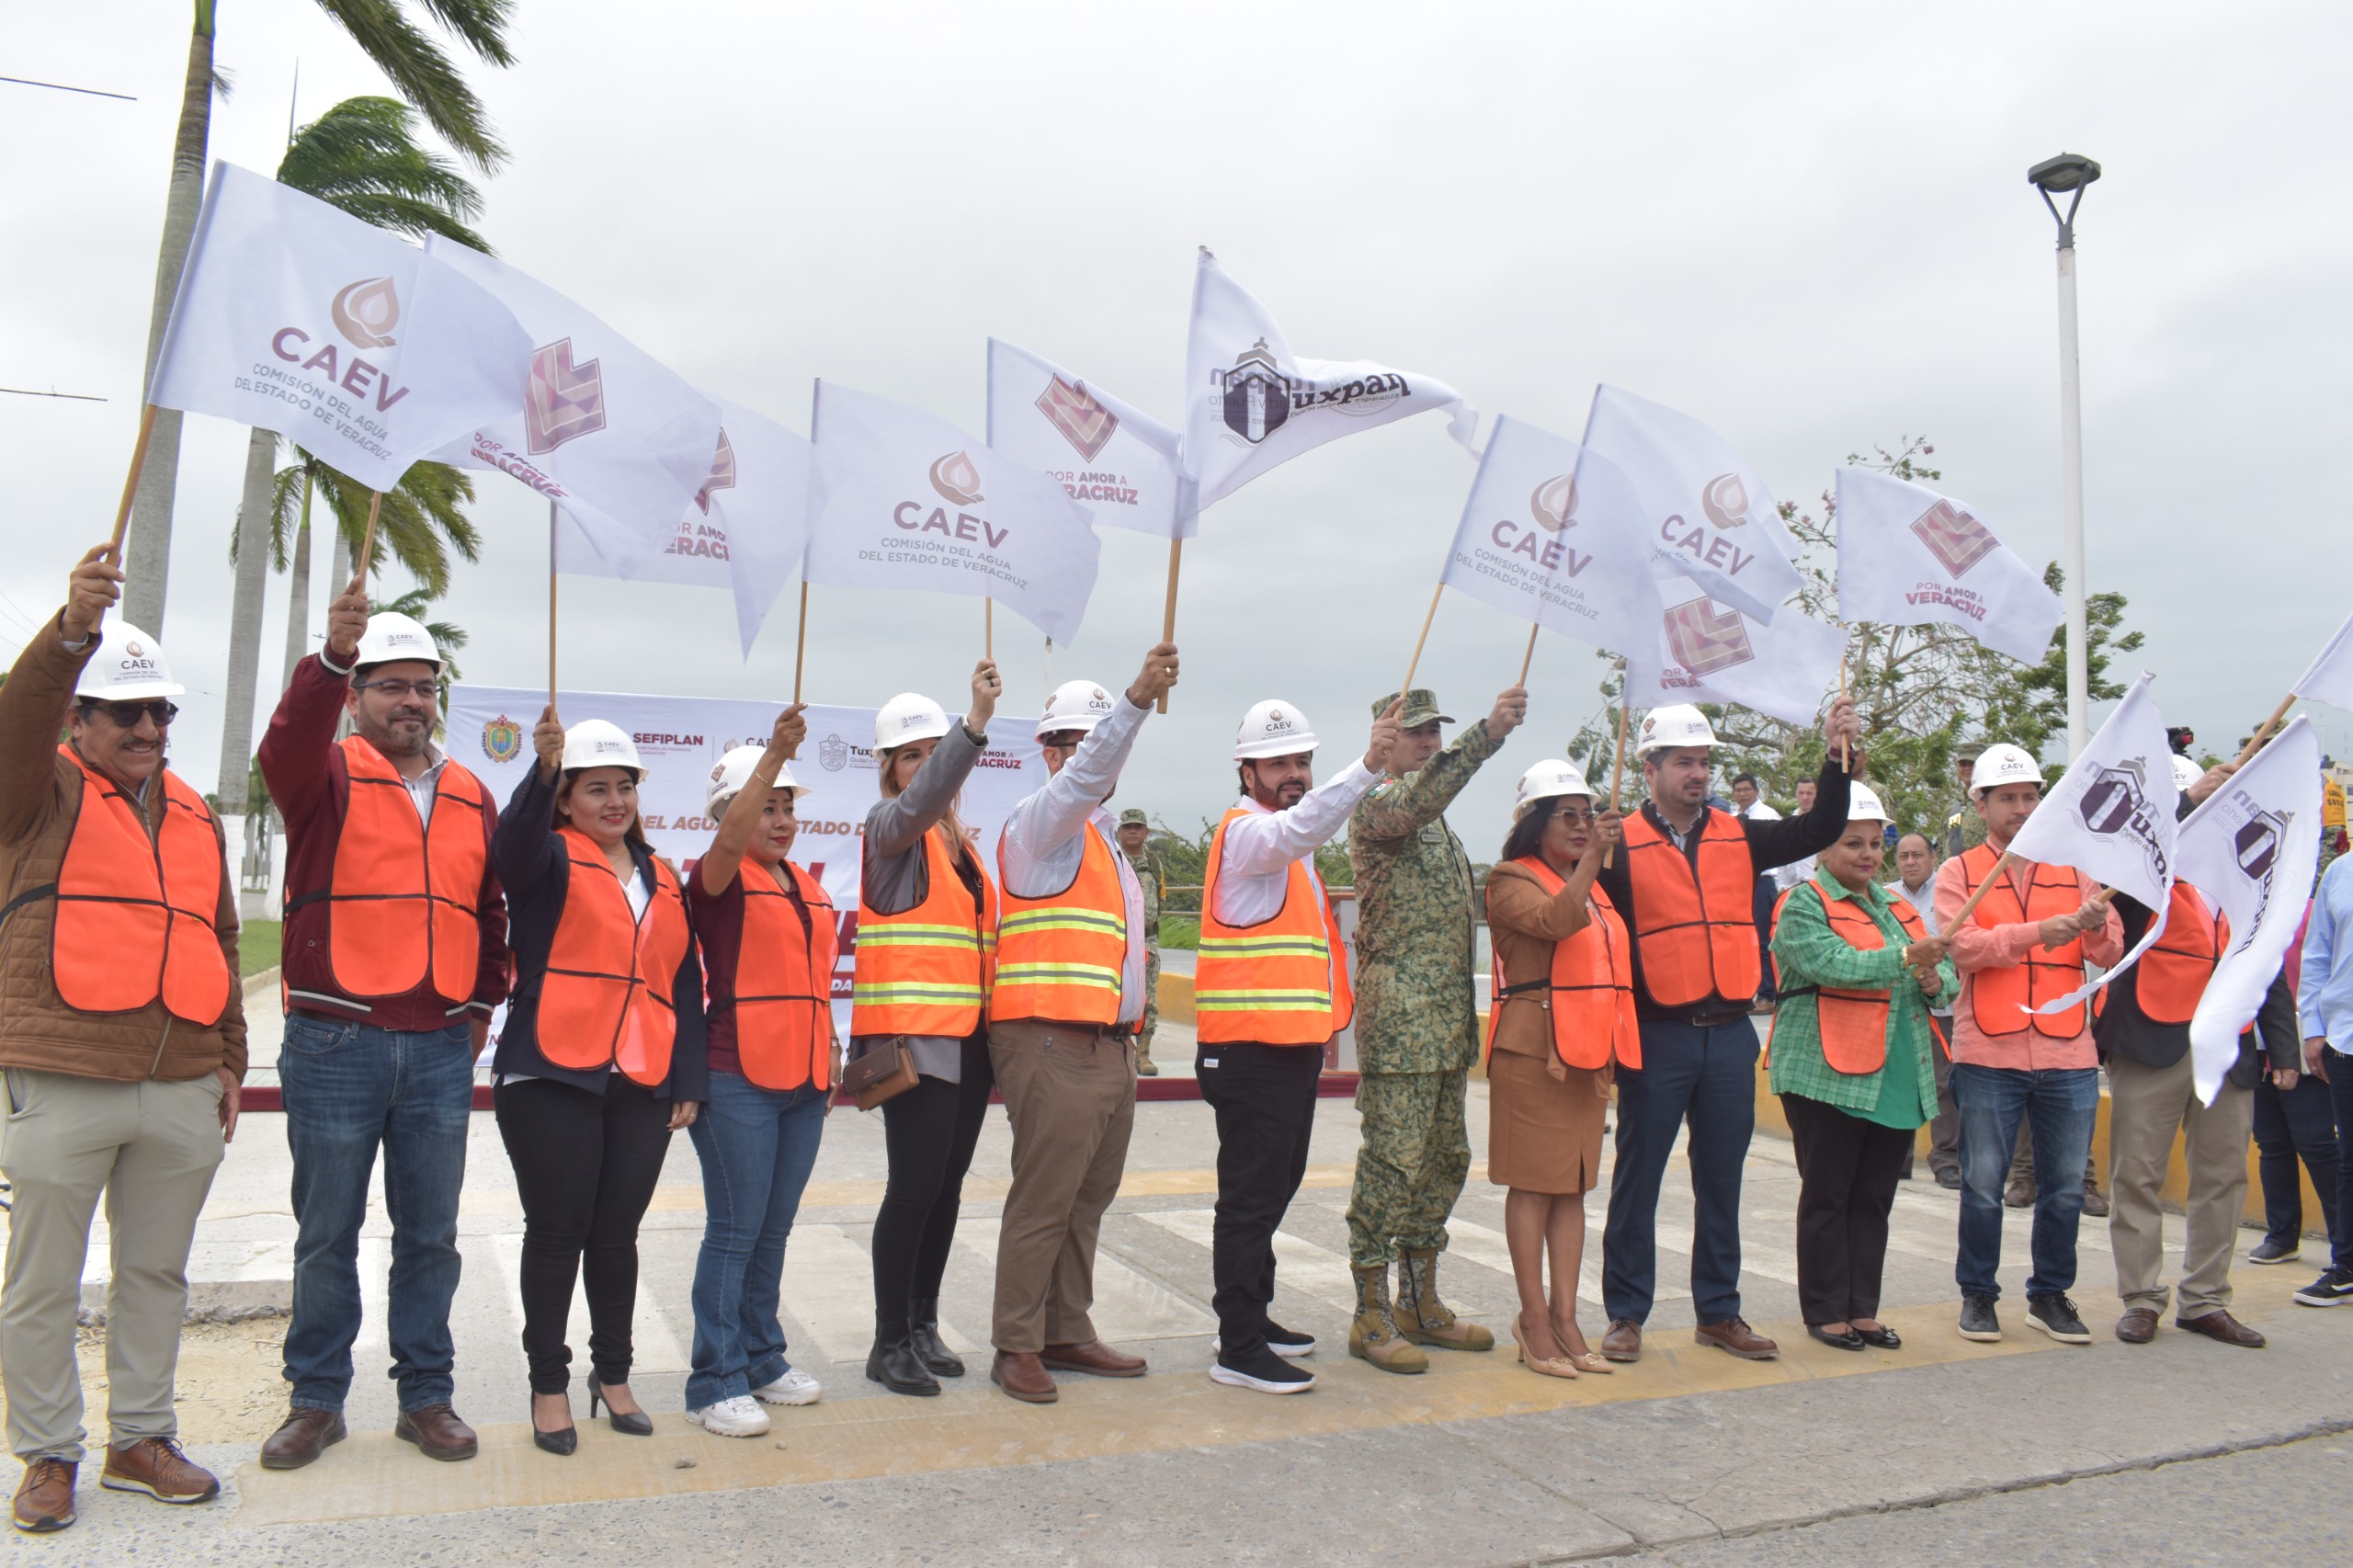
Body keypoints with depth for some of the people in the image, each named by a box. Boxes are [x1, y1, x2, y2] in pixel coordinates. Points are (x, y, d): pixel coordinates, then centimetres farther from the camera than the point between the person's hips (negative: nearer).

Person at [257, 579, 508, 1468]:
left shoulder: (470, 797, 13)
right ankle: (316, 1399, 22)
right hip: (335, 1045, -3)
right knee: (326, 1233, 8)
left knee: (430, 1234, 9)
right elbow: (287, 748, -24)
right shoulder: (328, 776, 1)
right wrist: (332, 655, -39)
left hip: (441, 1051, 3)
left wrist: (481, 1007, 12)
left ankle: (426, 1396, 21)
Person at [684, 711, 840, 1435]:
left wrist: (828, 1062, 20)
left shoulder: (810, 889, 16)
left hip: (804, 1080, 7)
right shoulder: (719, 879, -5)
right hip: (738, 1081, -7)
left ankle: (761, 1358, 26)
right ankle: (715, 1383, 7)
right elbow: (731, 838, -28)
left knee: (775, 1229, 14)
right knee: (735, 1231, -3)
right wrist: (773, 753, -40)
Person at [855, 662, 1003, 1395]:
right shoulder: (889, 826, -4)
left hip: (968, 1038, 7)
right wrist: (976, 723, -41)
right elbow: (920, 801, -28)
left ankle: (923, 1325, 25)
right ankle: (889, 1343, 7)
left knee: (947, 1186, 12)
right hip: (913, 1037, -7)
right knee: (914, 1186, -6)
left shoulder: (958, 841, 17)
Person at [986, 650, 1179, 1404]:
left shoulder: (1104, 841, 23)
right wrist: (1138, 697, -37)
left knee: (1088, 1199, 13)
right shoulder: (1039, 825, -4)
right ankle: (1017, 1347, 6)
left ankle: (1067, 1333, 23)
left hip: (1108, 1047, 9)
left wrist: (1128, 1033, 19)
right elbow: (1083, 779, -26)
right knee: (1043, 1200, -5)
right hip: (1052, 1045, -9)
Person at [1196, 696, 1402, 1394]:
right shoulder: (1246, 831, -11)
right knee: (1250, 1196, -6)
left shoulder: (1292, 852, 19)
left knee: (1276, 1186, 18)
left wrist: (1329, 1013, 20)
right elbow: (1303, 826, -34)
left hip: (1292, 1047, 10)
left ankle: (1250, 1316, 30)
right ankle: (1239, 1348, 1)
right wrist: (1368, 765, -44)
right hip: (1251, 1049, -10)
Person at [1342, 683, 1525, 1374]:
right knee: (1392, 1161, -6)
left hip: (1449, 1024, 9)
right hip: (1398, 1022, -9)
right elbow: (1415, 800, -31)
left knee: (1444, 1160, 13)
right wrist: (1488, 732, -38)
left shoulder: (1438, 824, 21)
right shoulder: (1375, 804, -6)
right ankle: (1370, 1317, 4)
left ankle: (1421, 1304, 25)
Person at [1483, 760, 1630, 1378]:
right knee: (1533, 1184, -2)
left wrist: (1612, 1048, 17)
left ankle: (1565, 1318, 14)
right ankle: (1533, 1318, 6)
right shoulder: (1512, 880, -4)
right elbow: (1554, 922, -25)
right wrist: (1592, 857, -30)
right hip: (1531, 1048, -7)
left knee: (1574, 1186, 9)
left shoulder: (1596, 887, 18)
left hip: (1589, 1050, 7)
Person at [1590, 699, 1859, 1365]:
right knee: (1638, 1179, 5)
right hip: (1657, 1038, -4)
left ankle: (1719, 1311, 26)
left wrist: (1839, 760, -1)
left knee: (1721, 1179, 13)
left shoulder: (1738, 837, 10)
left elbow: (1820, 831, 11)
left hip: (1730, 1034, 5)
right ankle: (1626, 1314, 16)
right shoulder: (1622, 845, -6)